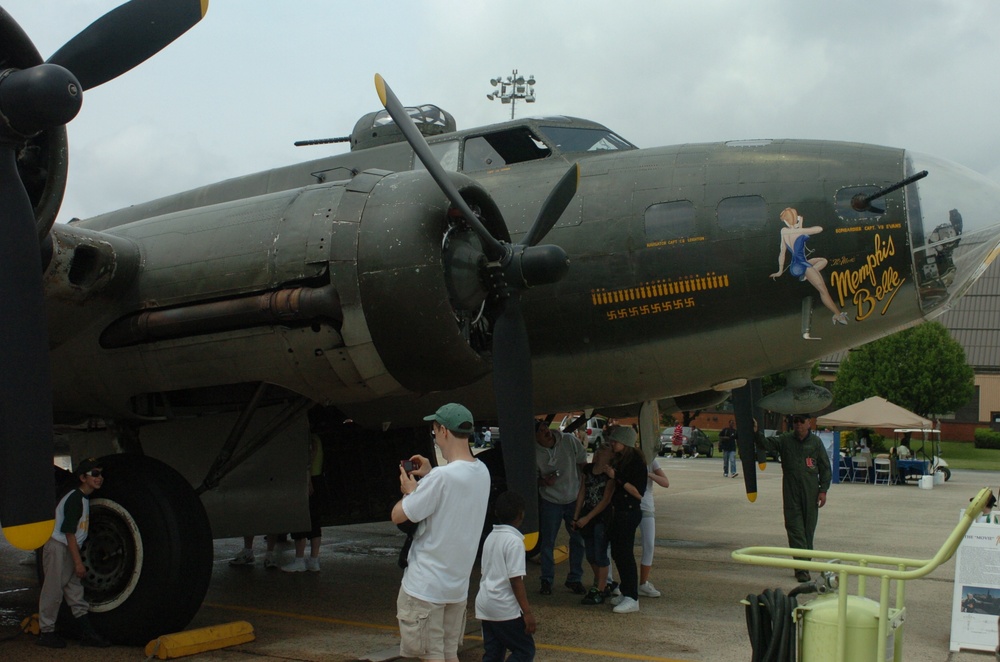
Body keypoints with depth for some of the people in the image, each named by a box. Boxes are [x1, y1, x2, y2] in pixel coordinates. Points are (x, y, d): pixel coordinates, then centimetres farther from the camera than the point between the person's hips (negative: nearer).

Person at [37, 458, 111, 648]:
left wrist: (78, 558, 20)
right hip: (57, 548, -10)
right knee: (53, 590, -3)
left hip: (69, 549, 10)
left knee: (75, 591, 9)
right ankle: (46, 632, 7)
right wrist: (78, 562, -22)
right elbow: (69, 532, -22)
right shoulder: (75, 499, -19)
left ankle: (87, 633, 10)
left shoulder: (84, 498, 11)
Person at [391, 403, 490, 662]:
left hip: (425, 585, -8)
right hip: (458, 583, 8)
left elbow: (398, 516, -15)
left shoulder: (441, 476, -23)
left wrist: (410, 491, 3)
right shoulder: (482, 472, 2)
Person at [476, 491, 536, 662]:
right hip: (505, 608, -8)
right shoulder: (514, 540, -14)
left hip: (485, 604, 8)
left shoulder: (491, 537, 11)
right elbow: (515, 580, -18)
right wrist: (527, 611, -15)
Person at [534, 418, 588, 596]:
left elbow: (582, 463, 0)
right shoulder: (534, 452, -14)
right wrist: (544, 481, -22)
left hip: (575, 499, 1)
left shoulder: (569, 441, -13)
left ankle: (574, 579, 21)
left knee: (578, 540, 7)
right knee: (547, 542, 3)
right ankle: (546, 580, 18)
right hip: (550, 501, -1)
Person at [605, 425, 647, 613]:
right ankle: (625, 592, 24)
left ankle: (632, 599, -3)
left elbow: (639, 492, -21)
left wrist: (617, 477, -21)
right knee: (617, 553, 13)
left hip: (629, 513, -9)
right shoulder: (619, 459, 12)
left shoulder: (637, 462, -15)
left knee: (625, 553, -8)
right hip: (619, 512, 9)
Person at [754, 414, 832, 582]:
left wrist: (823, 490, 0)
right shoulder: (785, 440, 4)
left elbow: (825, 467, 7)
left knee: (808, 528, 7)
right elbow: (766, 444, -8)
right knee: (795, 527, -7)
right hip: (791, 491, -1)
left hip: (810, 492, 1)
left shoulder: (816, 442, 4)